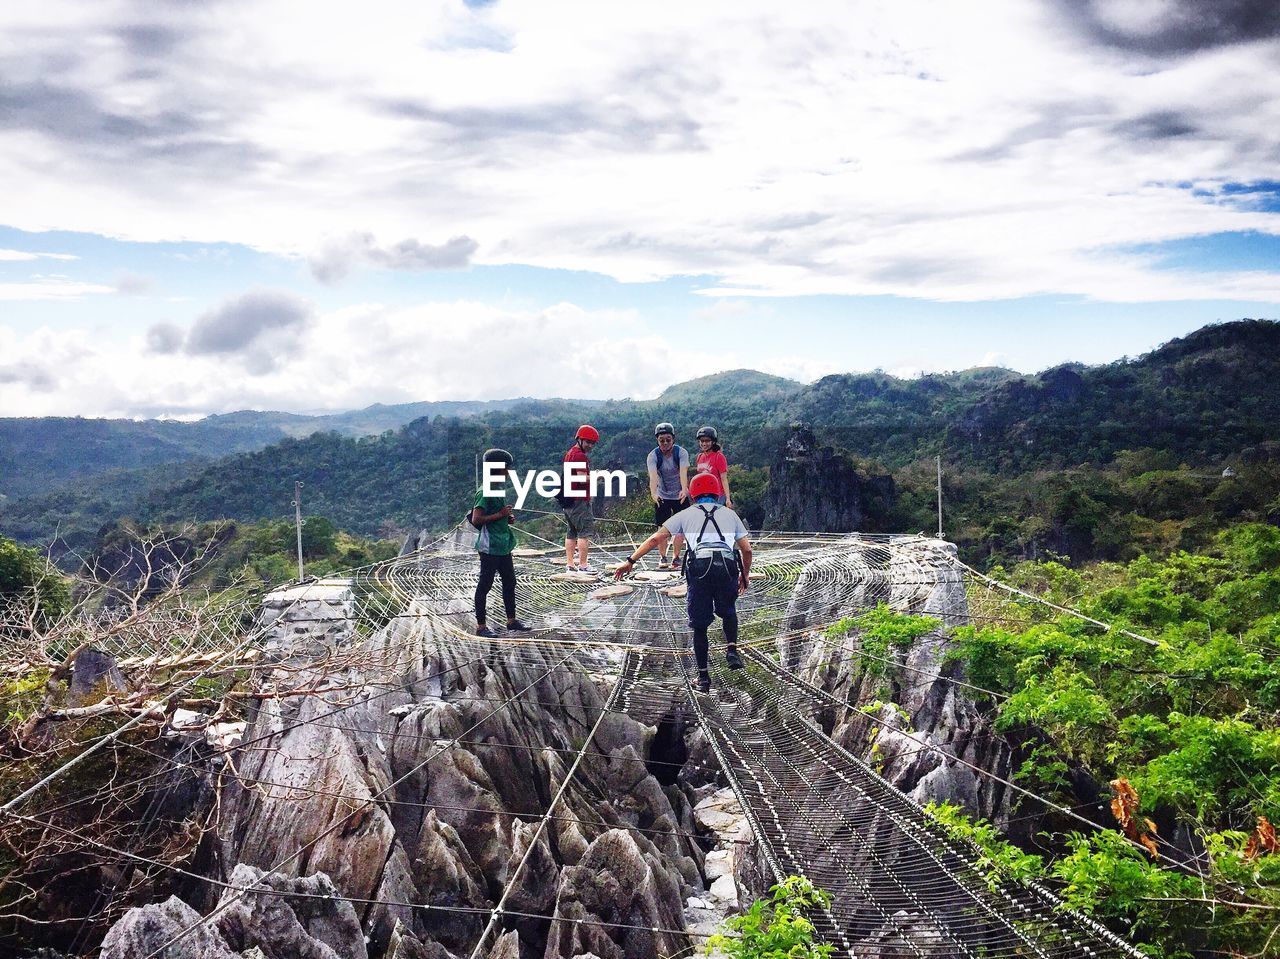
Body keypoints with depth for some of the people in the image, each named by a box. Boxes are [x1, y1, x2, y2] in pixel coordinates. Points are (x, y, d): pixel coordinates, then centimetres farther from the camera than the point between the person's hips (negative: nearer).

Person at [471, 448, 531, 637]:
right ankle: (481, 626, 7)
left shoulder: (500, 490, 13)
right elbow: (476, 519, -23)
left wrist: (508, 518, 7)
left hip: (503, 545, 10)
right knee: (485, 584, -1)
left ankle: (511, 621, 25)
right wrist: (499, 515, -20)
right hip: (489, 547, -10)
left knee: (509, 582, 14)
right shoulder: (485, 492, -16)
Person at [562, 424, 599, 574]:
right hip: (579, 500, -10)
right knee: (585, 531, -7)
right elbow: (582, 478, -22)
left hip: (568, 499, 10)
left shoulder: (569, 453, 17)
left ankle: (570, 564, 15)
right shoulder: (580, 456, -14)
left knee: (572, 532, 13)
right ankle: (583, 565, -7)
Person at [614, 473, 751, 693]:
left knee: (699, 625, 12)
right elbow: (747, 549, 20)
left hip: (699, 569, -1)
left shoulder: (686, 514, 20)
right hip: (728, 567, 1)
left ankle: (703, 677, 15)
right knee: (728, 611, 28)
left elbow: (656, 538, 12)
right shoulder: (729, 514, 24)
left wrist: (630, 561, 14)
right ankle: (731, 650, 7)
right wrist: (745, 576, 35)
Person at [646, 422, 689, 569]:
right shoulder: (653, 455, -16)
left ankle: (676, 557, 13)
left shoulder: (681, 452, -17)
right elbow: (653, 475, -32)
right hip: (662, 496, 0)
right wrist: (653, 492, -51)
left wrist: (684, 489, -52)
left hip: (680, 496, 0)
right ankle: (662, 557, 13)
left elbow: (683, 472, -34)